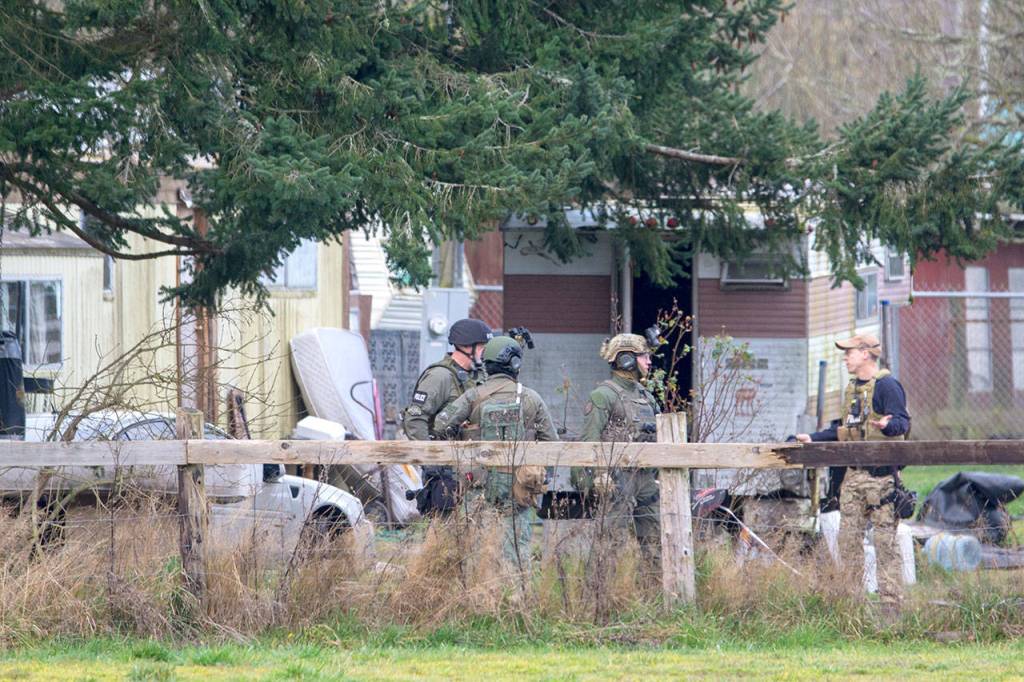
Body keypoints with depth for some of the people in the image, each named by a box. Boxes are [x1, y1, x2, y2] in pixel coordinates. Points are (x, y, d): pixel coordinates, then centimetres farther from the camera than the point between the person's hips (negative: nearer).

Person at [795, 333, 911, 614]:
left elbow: (902, 421, -18)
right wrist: (813, 438, 24)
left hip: (881, 473, -9)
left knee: (885, 539, -6)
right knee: (848, 537, 6)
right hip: (854, 473, 9)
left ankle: (891, 603, -5)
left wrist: (887, 425, -39)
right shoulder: (852, 388, 20)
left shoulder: (886, 385, -7)